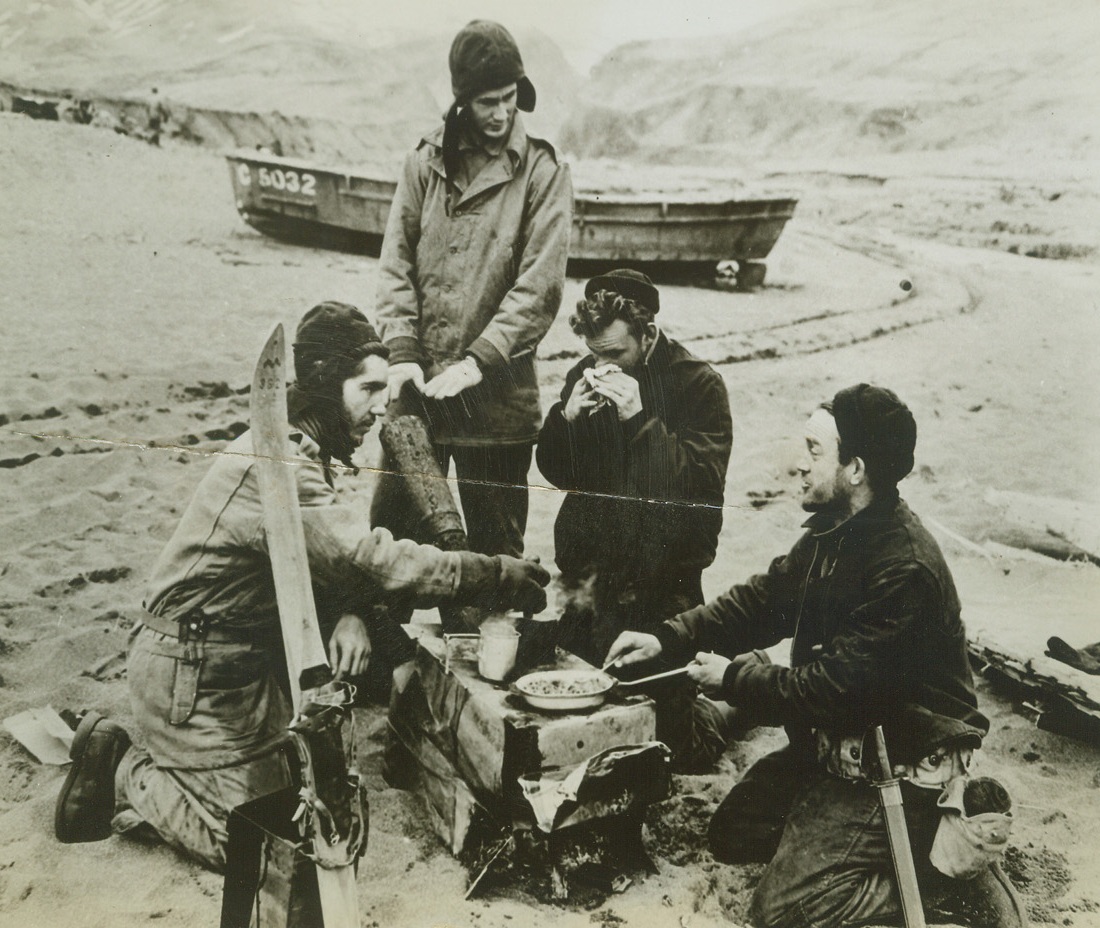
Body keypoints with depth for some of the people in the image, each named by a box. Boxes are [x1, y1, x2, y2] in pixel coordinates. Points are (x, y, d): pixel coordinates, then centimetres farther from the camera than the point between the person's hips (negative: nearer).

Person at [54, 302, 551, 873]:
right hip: (193, 673, -10)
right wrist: (498, 577, -30)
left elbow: (334, 558, 6)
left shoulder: (302, 451, 6)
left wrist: (349, 615, -16)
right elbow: (371, 561, -33)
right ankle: (126, 776, 10)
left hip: (248, 653, 10)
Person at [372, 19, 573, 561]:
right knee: (390, 529, 10)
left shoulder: (541, 172, -1)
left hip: (497, 394, -2)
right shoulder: (425, 162, 8)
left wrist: (479, 361, -18)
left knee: (496, 546, 8)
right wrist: (402, 350, -9)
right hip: (418, 388, 3)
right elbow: (396, 262, 4)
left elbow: (539, 286, -9)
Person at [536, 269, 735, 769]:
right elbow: (554, 470, 9)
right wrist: (567, 416, -11)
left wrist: (640, 420, -25)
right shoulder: (585, 374, 8)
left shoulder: (698, 384, -7)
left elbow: (703, 480, -18)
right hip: (590, 554, 5)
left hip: (660, 563, -5)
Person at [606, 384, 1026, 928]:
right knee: (732, 835, 15)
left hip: (898, 759, -9)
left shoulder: (904, 571, -30)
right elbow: (764, 600, 6)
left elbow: (833, 689, -28)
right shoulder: (836, 531, 0)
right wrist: (670, 639, -3)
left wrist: (733, 679, -14)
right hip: (839, 739, 10)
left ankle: (949, 868, 0)